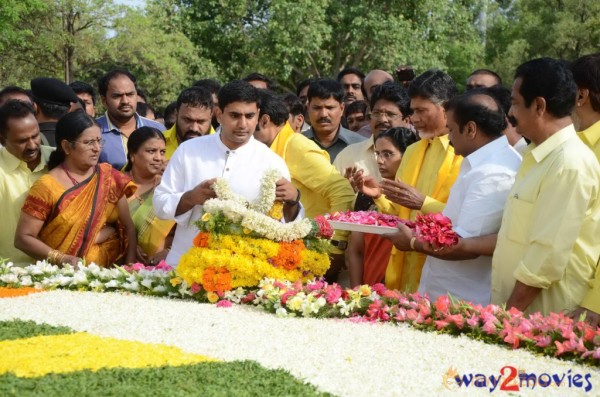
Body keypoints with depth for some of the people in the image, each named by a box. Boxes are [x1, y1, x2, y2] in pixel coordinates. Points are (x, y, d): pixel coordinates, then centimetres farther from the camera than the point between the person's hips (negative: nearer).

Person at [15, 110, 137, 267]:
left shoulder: (109, 176, 5)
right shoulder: (47, 187, -6)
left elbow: (128, 228, 6)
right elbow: (23, 238, -5)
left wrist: (130, 267, -8)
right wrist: (61, 259, -17)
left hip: (110, 269, 3)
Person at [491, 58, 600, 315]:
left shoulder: (570, 164, -18)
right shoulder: (539, 156, 13)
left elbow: (549, 255, -21)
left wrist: (510, 313, -18)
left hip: (543, 317, -8)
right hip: (516, 309, 8)